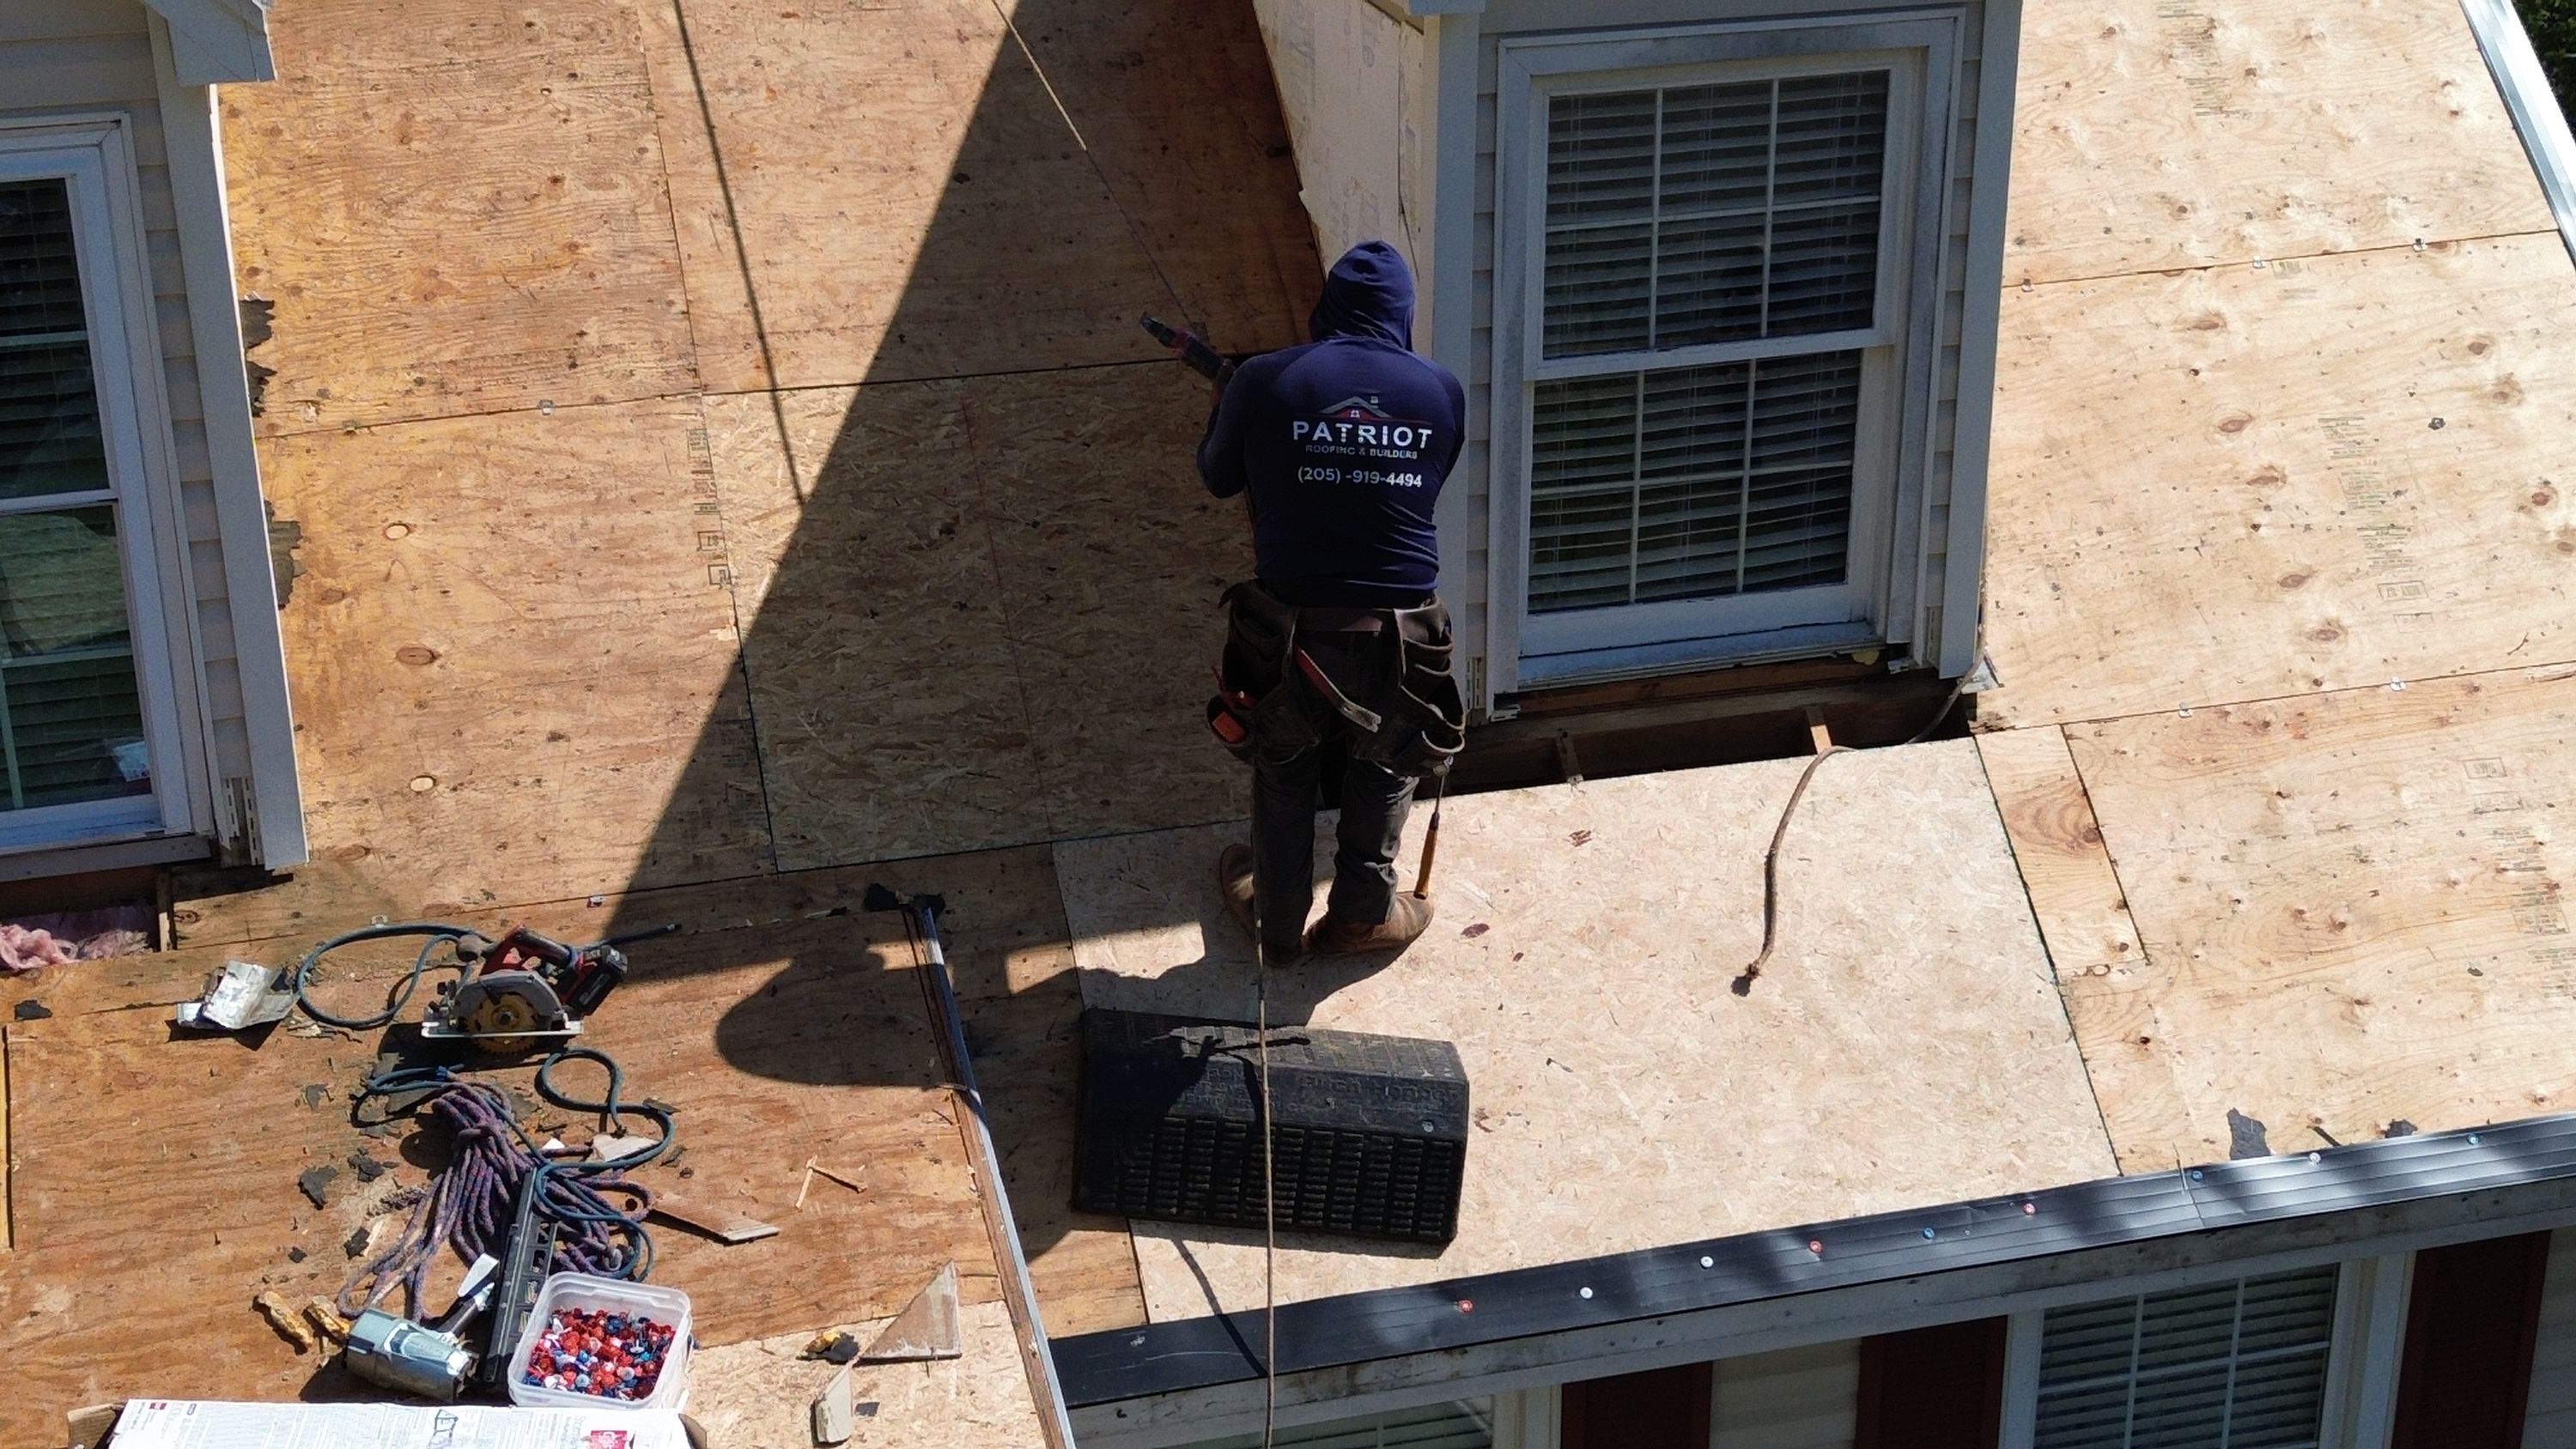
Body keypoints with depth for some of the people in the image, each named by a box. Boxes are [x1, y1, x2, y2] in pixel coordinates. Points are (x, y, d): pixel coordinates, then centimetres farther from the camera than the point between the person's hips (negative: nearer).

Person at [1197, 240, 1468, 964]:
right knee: (1387, 765, 27)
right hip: (1400, 627, 0)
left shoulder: (1263, 382, -7)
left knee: (1284, 769, 23)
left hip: (1292, 625, 0)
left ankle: (1278, 923, 38)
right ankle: (1363, 911, 37)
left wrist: (1226, 406, 29)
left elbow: (1217, 478, 10)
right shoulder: (1442, 393, -2)